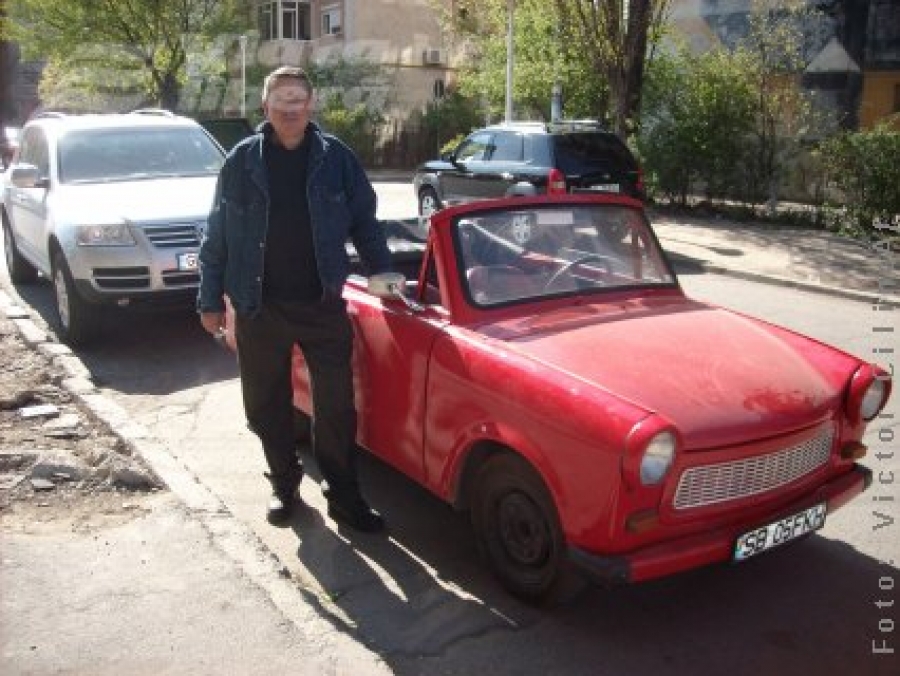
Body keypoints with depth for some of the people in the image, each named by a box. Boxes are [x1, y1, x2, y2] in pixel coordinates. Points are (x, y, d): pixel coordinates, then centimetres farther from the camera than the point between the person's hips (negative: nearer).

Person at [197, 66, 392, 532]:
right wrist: (210, 300, 2)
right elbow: (217, 235, 3)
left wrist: (381, 272, 3)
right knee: (267, 405, 11)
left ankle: (344, 497, 15)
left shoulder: (335, 157, 1)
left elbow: (364, 221, 8)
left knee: (337, 405, 2)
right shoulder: (243, 160, 1)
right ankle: (283, 484, 31)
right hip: (259, 307, 1)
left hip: (323, 303, -1)